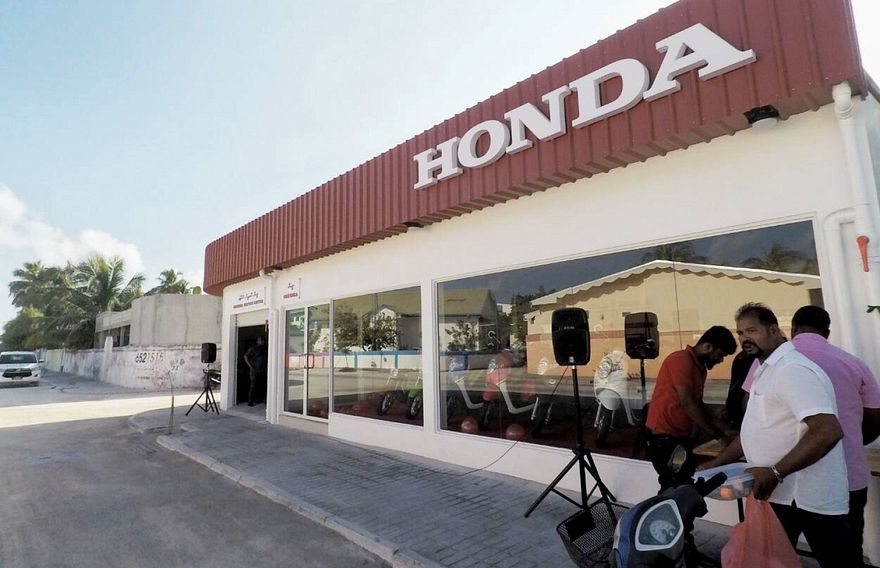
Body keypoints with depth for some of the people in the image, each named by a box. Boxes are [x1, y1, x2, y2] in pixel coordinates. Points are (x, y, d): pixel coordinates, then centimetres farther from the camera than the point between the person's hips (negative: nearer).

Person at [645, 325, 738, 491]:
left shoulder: (700, 367, 13)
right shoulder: (681, 360, -17)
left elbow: (698, 404, 20)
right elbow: (687, 404, -21)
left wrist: (718, 425, 6)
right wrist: (716, 431, -13)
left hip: (681, 435, 9)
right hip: (664, 435, -9)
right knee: (673, 489, -5)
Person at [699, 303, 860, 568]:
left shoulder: (791, 368, -19)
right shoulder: (765, 370, 13)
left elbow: (828, 431, -29)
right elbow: (758, 431, 18)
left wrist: (775, 473, -30)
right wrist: (715, 464, 12)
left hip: (808, 499, -9)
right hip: (778, 493, 10)